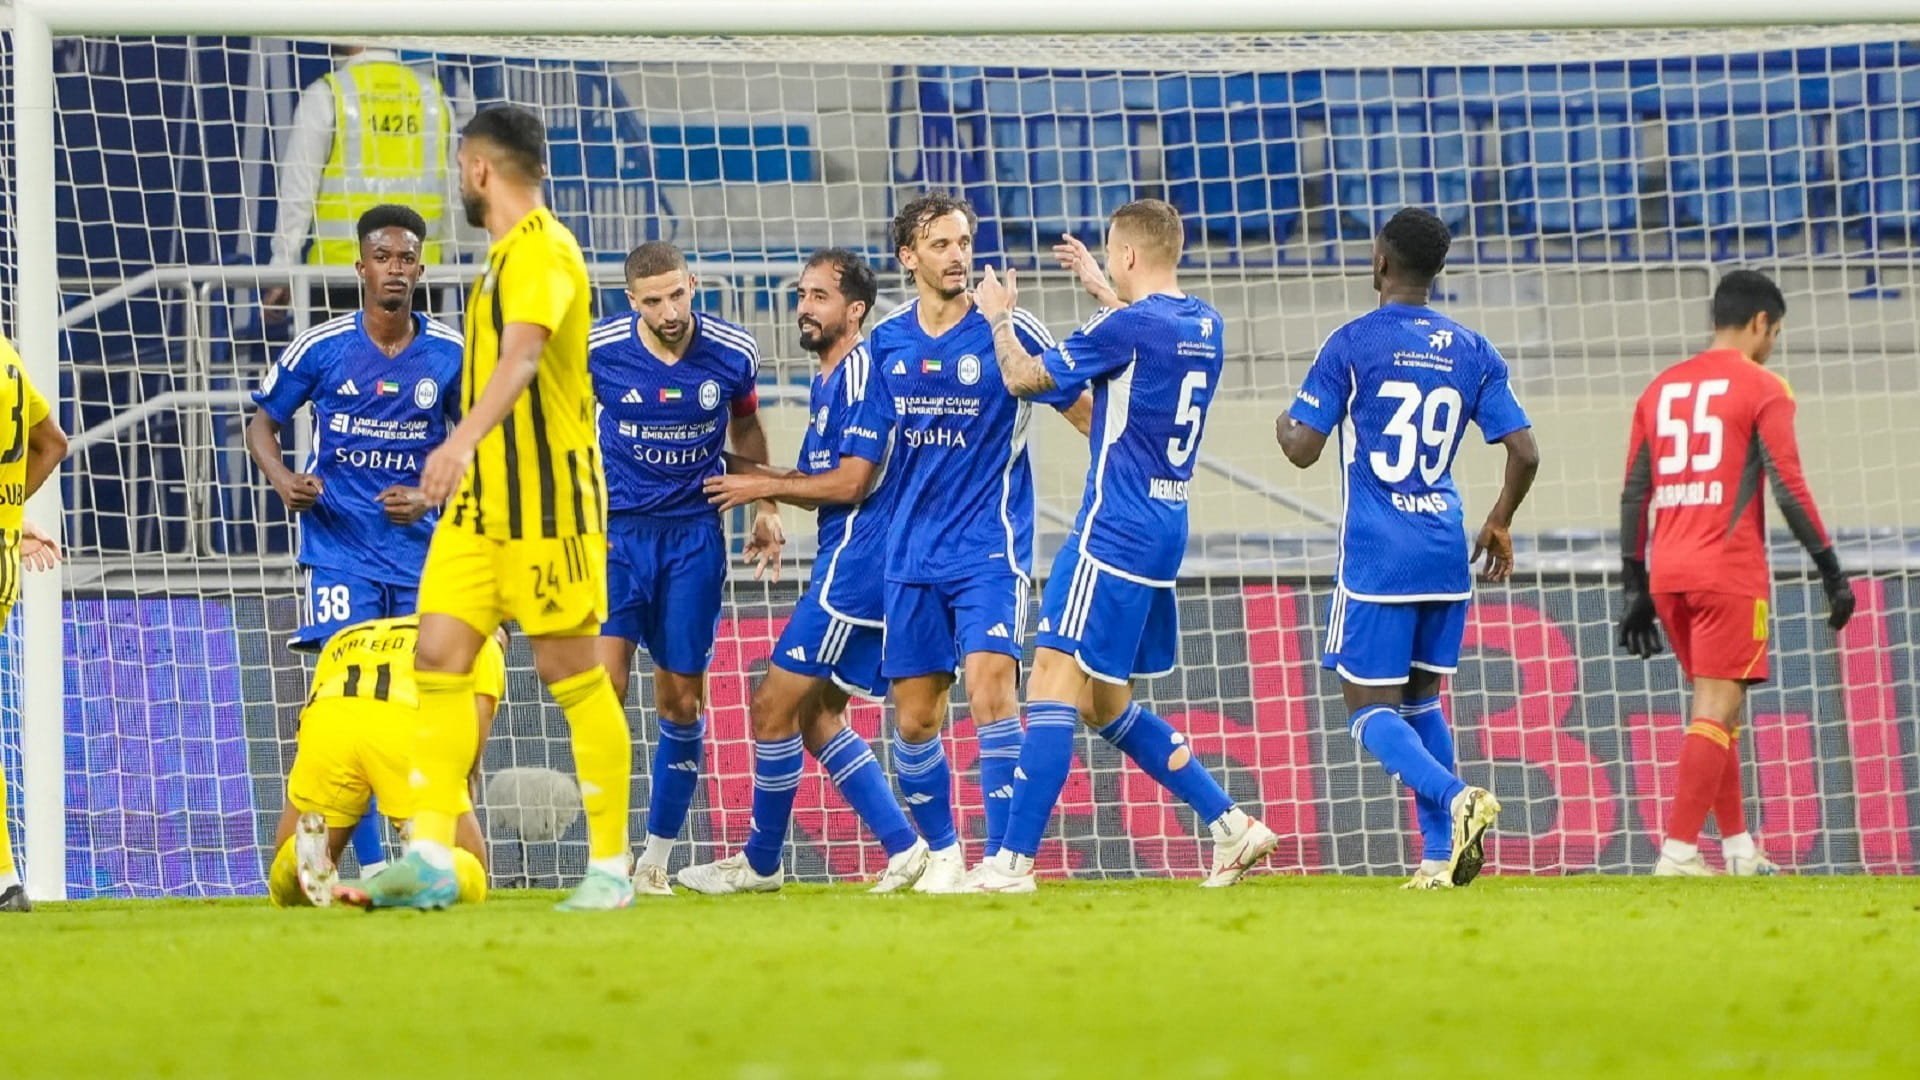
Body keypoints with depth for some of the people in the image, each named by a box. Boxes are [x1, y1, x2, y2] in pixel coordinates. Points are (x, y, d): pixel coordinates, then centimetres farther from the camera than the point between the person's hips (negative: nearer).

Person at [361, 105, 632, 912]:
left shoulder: (542, 251, -14)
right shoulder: (508, 255, 18)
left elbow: (520, 358, -31)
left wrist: (465, 438, -46)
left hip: (547, 498, -9)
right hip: (480, 501, 9)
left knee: (572, 674, -3)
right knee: (439, 657, -1)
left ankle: (611, 867, 4)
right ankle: (431, 860, -5)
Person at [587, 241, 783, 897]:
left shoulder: (733, 354, -6)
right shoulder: (597, 351, -11)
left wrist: (765, 509, 13)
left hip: (694, 534, 2)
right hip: (616, 528, -2)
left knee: (682, 701, 3)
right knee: (604, 682, -17)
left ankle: (657, 859, 17)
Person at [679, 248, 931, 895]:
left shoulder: (863, 374, -14)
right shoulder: (828, 380, 18)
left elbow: (851, 482, -19)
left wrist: (764, 487, -8)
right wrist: (754, 481, 7)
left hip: (854, 567, -10)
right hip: (846, 562, 10)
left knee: (775, 706, -4)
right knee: (815, 715, 11)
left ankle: (760, 862, 6)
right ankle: (903, 846, 9)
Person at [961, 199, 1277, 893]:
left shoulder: (1128, 327, -15)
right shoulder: (1206, 326, 10)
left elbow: (1024, 379, -7)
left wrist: (999, 319, 12)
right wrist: (1102, 293, 43)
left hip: (1114, 533, -9)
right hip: (1167, 533, 9)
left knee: (1053, 686, -9)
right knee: (1109, 706, 16)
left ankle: (1013, 862, -13)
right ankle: (1232, 827, 12)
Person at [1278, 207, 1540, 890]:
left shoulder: (1352, 344, -5)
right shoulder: (1472, 353, 7)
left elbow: (1303, 449, -7)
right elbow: (1524, 453, 4)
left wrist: (1283, 425, 17)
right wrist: (1499, 524, 20)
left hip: (1376, 559, -5)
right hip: (1447, 554, 5)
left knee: (1371, 709, -1)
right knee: (1422, 700, 17)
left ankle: (1456, 798, -27)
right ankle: (1441, 854, 7)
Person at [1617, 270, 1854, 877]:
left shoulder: (1660, 390, 15)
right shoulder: (1762, 389, -3)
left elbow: (1634, 495, 13)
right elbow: (1788, 487, -10)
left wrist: (1636, 588, 16)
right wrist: (1831, 571, -6)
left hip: (1667, 575, 6)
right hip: (1730, 574, -6)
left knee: (1717, 707, 17)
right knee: (1716, 710, -8)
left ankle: (1738, 846, 18)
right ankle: (1678, 851, -17)